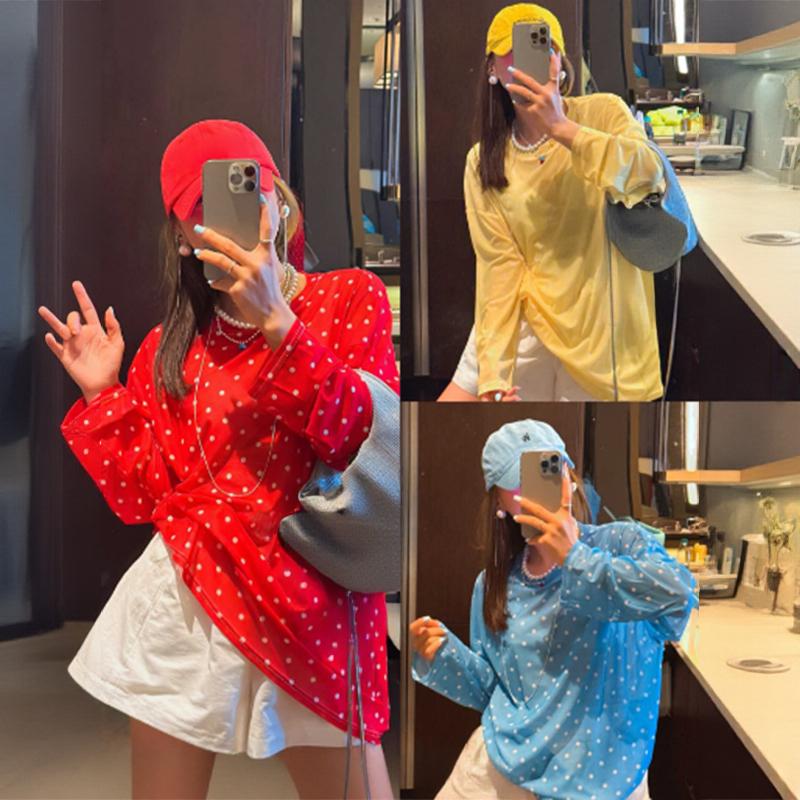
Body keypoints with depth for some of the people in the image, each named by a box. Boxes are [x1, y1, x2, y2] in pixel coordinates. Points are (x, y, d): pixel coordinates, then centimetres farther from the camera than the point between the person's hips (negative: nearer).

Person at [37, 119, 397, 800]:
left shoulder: (351, 298, 2)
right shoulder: (173, 347, 9)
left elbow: (371, 441, -15)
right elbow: (144, 495, 7)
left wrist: (276, 324, -20)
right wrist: (102, 395, 0)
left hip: (312, 603, -2)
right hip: (187, 600, 2)